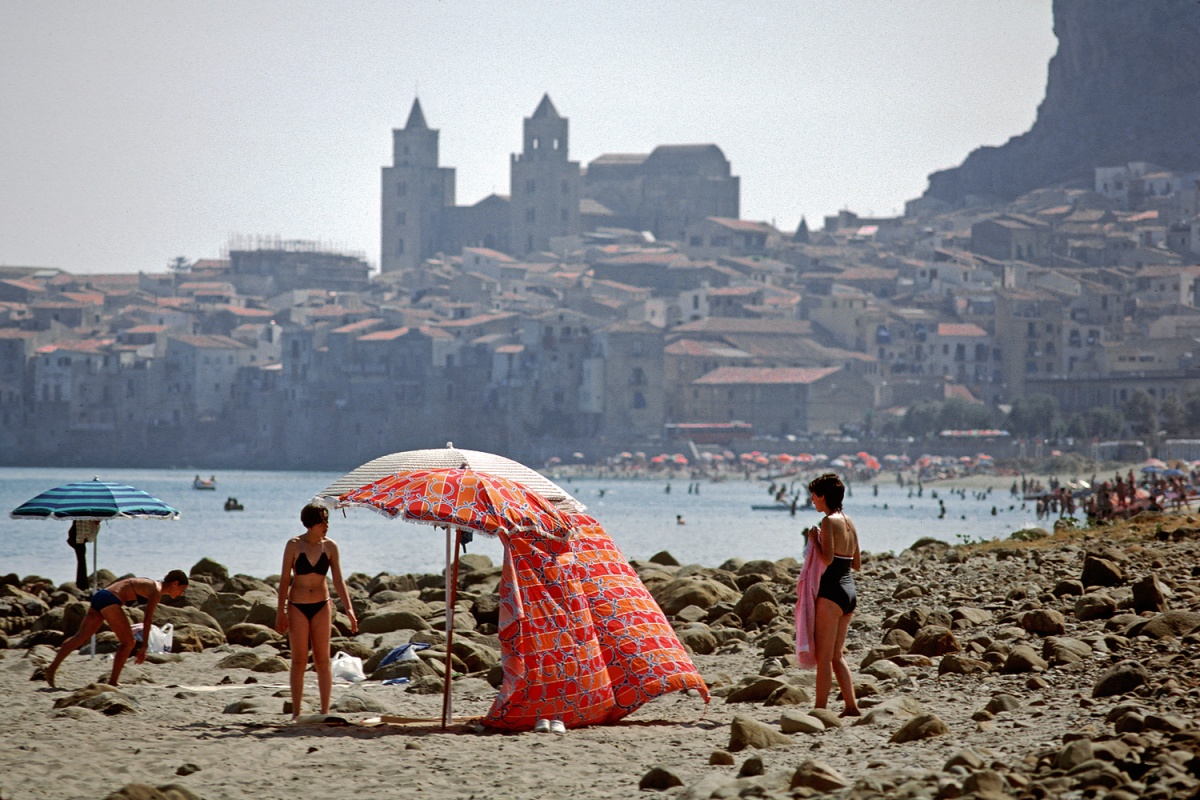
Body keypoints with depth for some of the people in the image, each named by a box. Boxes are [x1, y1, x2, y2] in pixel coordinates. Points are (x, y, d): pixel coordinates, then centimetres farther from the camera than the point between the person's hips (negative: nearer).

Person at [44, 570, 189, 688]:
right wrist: (144, 645, -11)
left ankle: (52, 668, 2)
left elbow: (146, 619, 31)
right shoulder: (157, 591, -5)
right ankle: (112, 682, -3)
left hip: (99, 596, 10)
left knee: (80, 637, 6)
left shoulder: (151, 585, 24)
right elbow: (148, 619, -12)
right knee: (128, 642, -2)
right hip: (109, 600, -10)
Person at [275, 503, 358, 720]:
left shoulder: (330, 547, 0)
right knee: (299, 661, 1)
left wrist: (349, 609, -9)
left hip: (321, 606, 2)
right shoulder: (294, 545, -6)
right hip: (297, 606, -2)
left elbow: (338, 581, 0)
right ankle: (296, 712, 6)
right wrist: (281, 611, -5)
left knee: (323, 660, 1)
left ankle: (325, 711, 5)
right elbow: (285, 580, -2)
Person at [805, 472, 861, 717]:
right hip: (850, 592, 9)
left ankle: (820, 709, -3)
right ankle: (851, 706, 13)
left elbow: (827, 559, -21)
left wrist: (814, 539, -6)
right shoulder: (849, 523, 12)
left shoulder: (829, 522, -12)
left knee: (824, 657, -3)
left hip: (832, 592, -9)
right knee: (837, 655, 16)